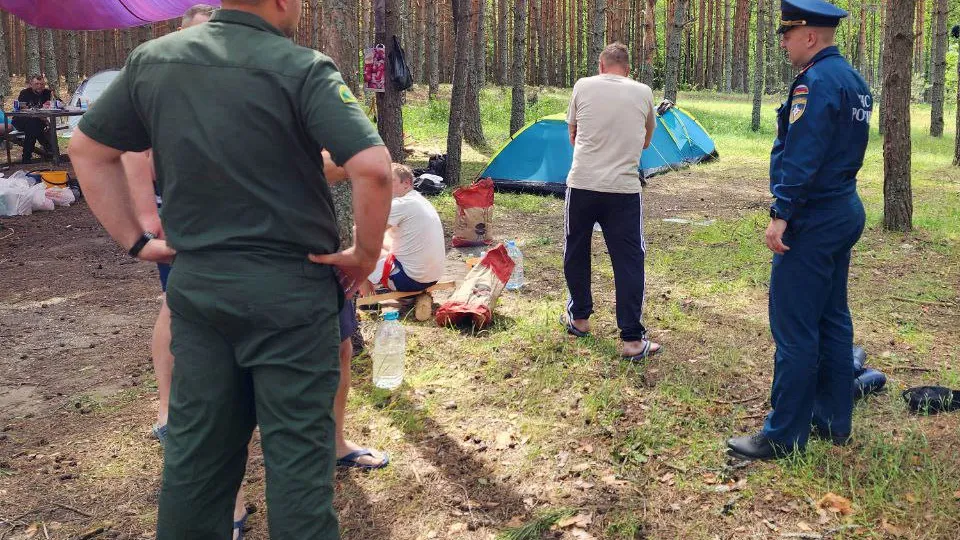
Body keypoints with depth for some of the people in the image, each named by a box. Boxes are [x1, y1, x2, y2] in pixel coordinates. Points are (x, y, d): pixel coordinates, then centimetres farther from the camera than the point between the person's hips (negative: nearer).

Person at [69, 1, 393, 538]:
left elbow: (87, 150, 13)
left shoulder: (153, 58, 5)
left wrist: (136, 240, 14)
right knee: (296, 450, 6)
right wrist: (366, 254, -9)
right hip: (289, 288, -5)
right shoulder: (301, 68, -12)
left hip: (195, 285, 5)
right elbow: (373, 167, -23)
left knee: (195, 445, 16)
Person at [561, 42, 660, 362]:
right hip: (624, 188, 0)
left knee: (576, 252, 19)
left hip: (581, 184, 1)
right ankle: (632, 340, 3)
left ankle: (579, 318, 33)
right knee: (629, 260, 3)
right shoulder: (643, 93, 5)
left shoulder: (583, 87, 3)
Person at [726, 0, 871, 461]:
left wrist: (781, 213, -22)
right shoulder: (853, 80, 14)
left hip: (813, 221, -10)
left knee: (794, 329, -5)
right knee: (832, 320, 15)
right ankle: (833, 420, 25)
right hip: (845, 213, 10)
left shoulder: (816, 81, -17)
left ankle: (784, 436, 2)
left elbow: (801, 157, -24)